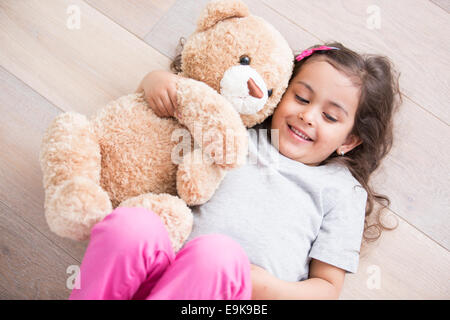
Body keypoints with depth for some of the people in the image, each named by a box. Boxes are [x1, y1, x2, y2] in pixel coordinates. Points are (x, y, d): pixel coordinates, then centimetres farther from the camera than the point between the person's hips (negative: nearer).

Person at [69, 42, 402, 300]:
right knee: (130, 221, -33)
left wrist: (266, 288, -9)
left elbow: (328, 286, 11)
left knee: (216, 251, -38)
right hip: (167, 272, 2)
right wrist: (156, 79, 8)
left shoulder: (343, 189, 17)